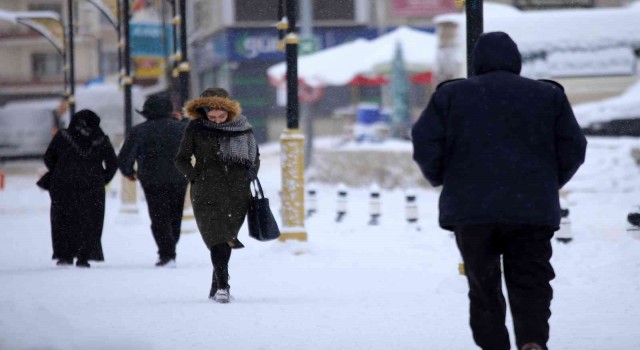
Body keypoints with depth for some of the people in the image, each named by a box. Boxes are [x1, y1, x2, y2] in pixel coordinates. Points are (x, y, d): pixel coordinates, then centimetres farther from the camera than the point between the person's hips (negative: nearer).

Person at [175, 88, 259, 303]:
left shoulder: (242, 128, 7)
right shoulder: (196, 129, 1)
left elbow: (255, 156, 20)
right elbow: (182, 160, 9)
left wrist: (250, 174, 5)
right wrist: (196, 178, -4)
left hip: (238, 193, 3)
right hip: (208, 194, -3)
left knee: (226, 239, 8)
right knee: (217, 238, -15)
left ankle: (217, 287, 19)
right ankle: (222, 286, -21)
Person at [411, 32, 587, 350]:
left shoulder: (450, 94, 5)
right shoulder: (549, 96, 7)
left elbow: (425, 145, -1)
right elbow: (573, 148, 5)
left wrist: (441, 179, 15)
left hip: (470, 209, 0)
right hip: (532, 212, 0)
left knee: (483, 288, 11)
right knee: (530, 287, 1)